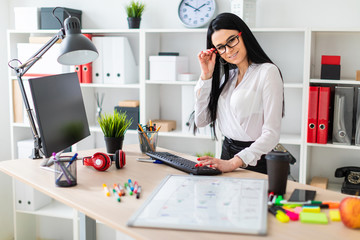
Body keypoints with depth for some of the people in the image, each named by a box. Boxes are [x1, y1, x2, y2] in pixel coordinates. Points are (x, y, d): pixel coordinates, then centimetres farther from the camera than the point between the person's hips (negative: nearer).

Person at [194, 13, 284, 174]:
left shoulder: (267, 72, -7)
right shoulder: (227, 75, 15)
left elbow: (271, 134, -16)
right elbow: (201, 121, 9)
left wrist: (234, 163, -27)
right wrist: (206, 75, 4)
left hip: (255, 161, -5)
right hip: (227, 153, 6)